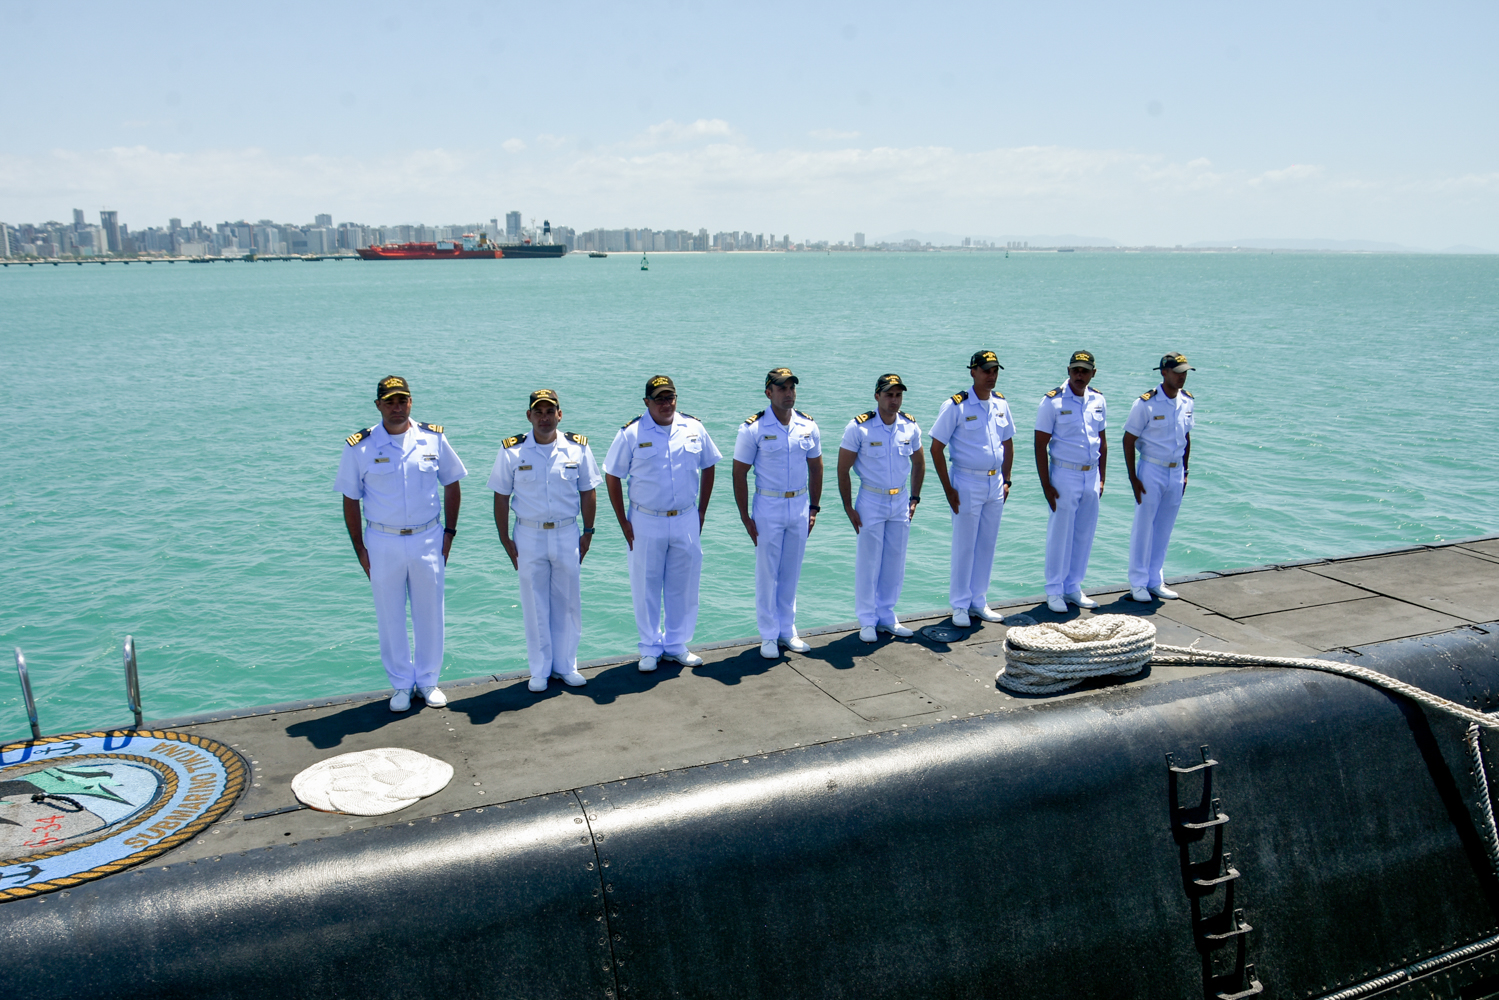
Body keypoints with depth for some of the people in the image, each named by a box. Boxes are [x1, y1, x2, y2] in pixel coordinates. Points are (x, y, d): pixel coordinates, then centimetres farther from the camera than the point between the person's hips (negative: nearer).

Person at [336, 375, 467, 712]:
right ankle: (401, 684, 23)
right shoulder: (359, 447, -5)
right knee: (390, 618, 7)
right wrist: (359, 548, -2)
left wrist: (449, 532, 4)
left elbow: (452, 485, 10)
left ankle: (428, 681, 25)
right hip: (383, 543, -1)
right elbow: (350, 500, 0)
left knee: (430, 614, 9)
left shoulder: (433, 438, 0)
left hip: (428, 540, 1)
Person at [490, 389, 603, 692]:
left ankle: (566, 665, 23)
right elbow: (501, 497, 1)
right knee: (535, 605, 6)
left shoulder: (578, 448, 0)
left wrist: (588, 532, 4)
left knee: (568, 602, 8)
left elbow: (588, 492, 7)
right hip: (529, 535, -1)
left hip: (567, 534, 1)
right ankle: (540, 670, 19)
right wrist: (505, 540, -2)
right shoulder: (511, 451, -4)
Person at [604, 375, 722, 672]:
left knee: (683, 586, 10)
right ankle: (650, 648, 21)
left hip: (686, 522, 2)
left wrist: (701, 512, 9)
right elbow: (612, 477, -2)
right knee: (646, 587, 6)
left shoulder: (694, 429, 2)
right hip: (646, 523, -2)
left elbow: (708, 467, 13)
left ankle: (676, 645, 25)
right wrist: (623, 522, -4)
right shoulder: (631, 434, -7)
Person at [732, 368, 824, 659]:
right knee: (767, 574, 2)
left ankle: (787, 631, 23)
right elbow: (739, 474, -6)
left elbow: (815, 468, 13)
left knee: (791, 573, 11)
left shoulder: (808, 426, 3)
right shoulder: (753, 428, -9)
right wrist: (745, 517, -8)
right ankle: (769, 635, 14)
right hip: (768, 508, -4)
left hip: (799, 508, 4)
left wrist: (814, 508, 9)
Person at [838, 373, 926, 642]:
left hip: (900, 502, 4)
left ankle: (887, 616, 22)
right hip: (871, 501, -4)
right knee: (868, 563, 1)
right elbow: (843, 469, -8)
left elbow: (918, 463, 15)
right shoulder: (859, 427, -12)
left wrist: (914, 498, 9)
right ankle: (868, 620, 13)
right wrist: (848, 508, -10)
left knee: (895, 564, 8)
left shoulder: (910, 426, 0)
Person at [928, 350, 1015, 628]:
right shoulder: (955, 406, -11)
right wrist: (948, 489, -12)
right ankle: (960, 605, 13)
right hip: (967, 484, -5)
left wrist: (1006, 481, 9)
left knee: (987, 545, 11)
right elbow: (936, 448, -10)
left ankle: (979, 602, 22)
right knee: (964, 546, 1)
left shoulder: (1001, 404, 6)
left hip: (995, 485, 5)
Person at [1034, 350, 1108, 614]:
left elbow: (1102, 441, 15)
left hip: (1091, 476, 5)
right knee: (1060, 535, 0)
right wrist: (1046, 485, -13)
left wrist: (1101, 478, 10)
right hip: (1065, 476, -5)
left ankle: (1073, 587, 22)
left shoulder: (1097, 400, 6)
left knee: (1084, 535, 10)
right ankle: (1054, 591, 12)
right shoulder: (1053, 401, -9)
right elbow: (1040, 445, -10)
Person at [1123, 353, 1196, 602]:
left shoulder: (1187, 401, 4)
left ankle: (1155, 580, 21)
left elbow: (1186, 437, 14)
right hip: (1152, 471, -5)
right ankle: (1138, 583, 12)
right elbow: (1128, 440, -10)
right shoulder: (1145, 404, -14)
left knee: (1164, 528, 10)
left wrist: (1185, 472, 13)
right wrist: (1133, 478, -12)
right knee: (1143, 527, 2)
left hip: (1176, 472, 5)